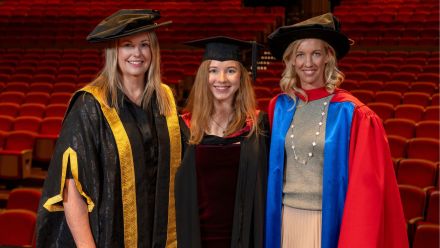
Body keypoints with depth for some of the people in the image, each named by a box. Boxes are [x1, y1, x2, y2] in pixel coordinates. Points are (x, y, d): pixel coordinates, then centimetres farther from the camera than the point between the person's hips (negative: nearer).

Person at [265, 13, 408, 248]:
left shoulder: (351, 114, -10)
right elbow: (272, 166, 10)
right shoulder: (279, 107, 1)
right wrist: (269, 225, 7)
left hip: (330, 222, -3)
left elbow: (367, 184, -10)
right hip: (286, 219, 3)